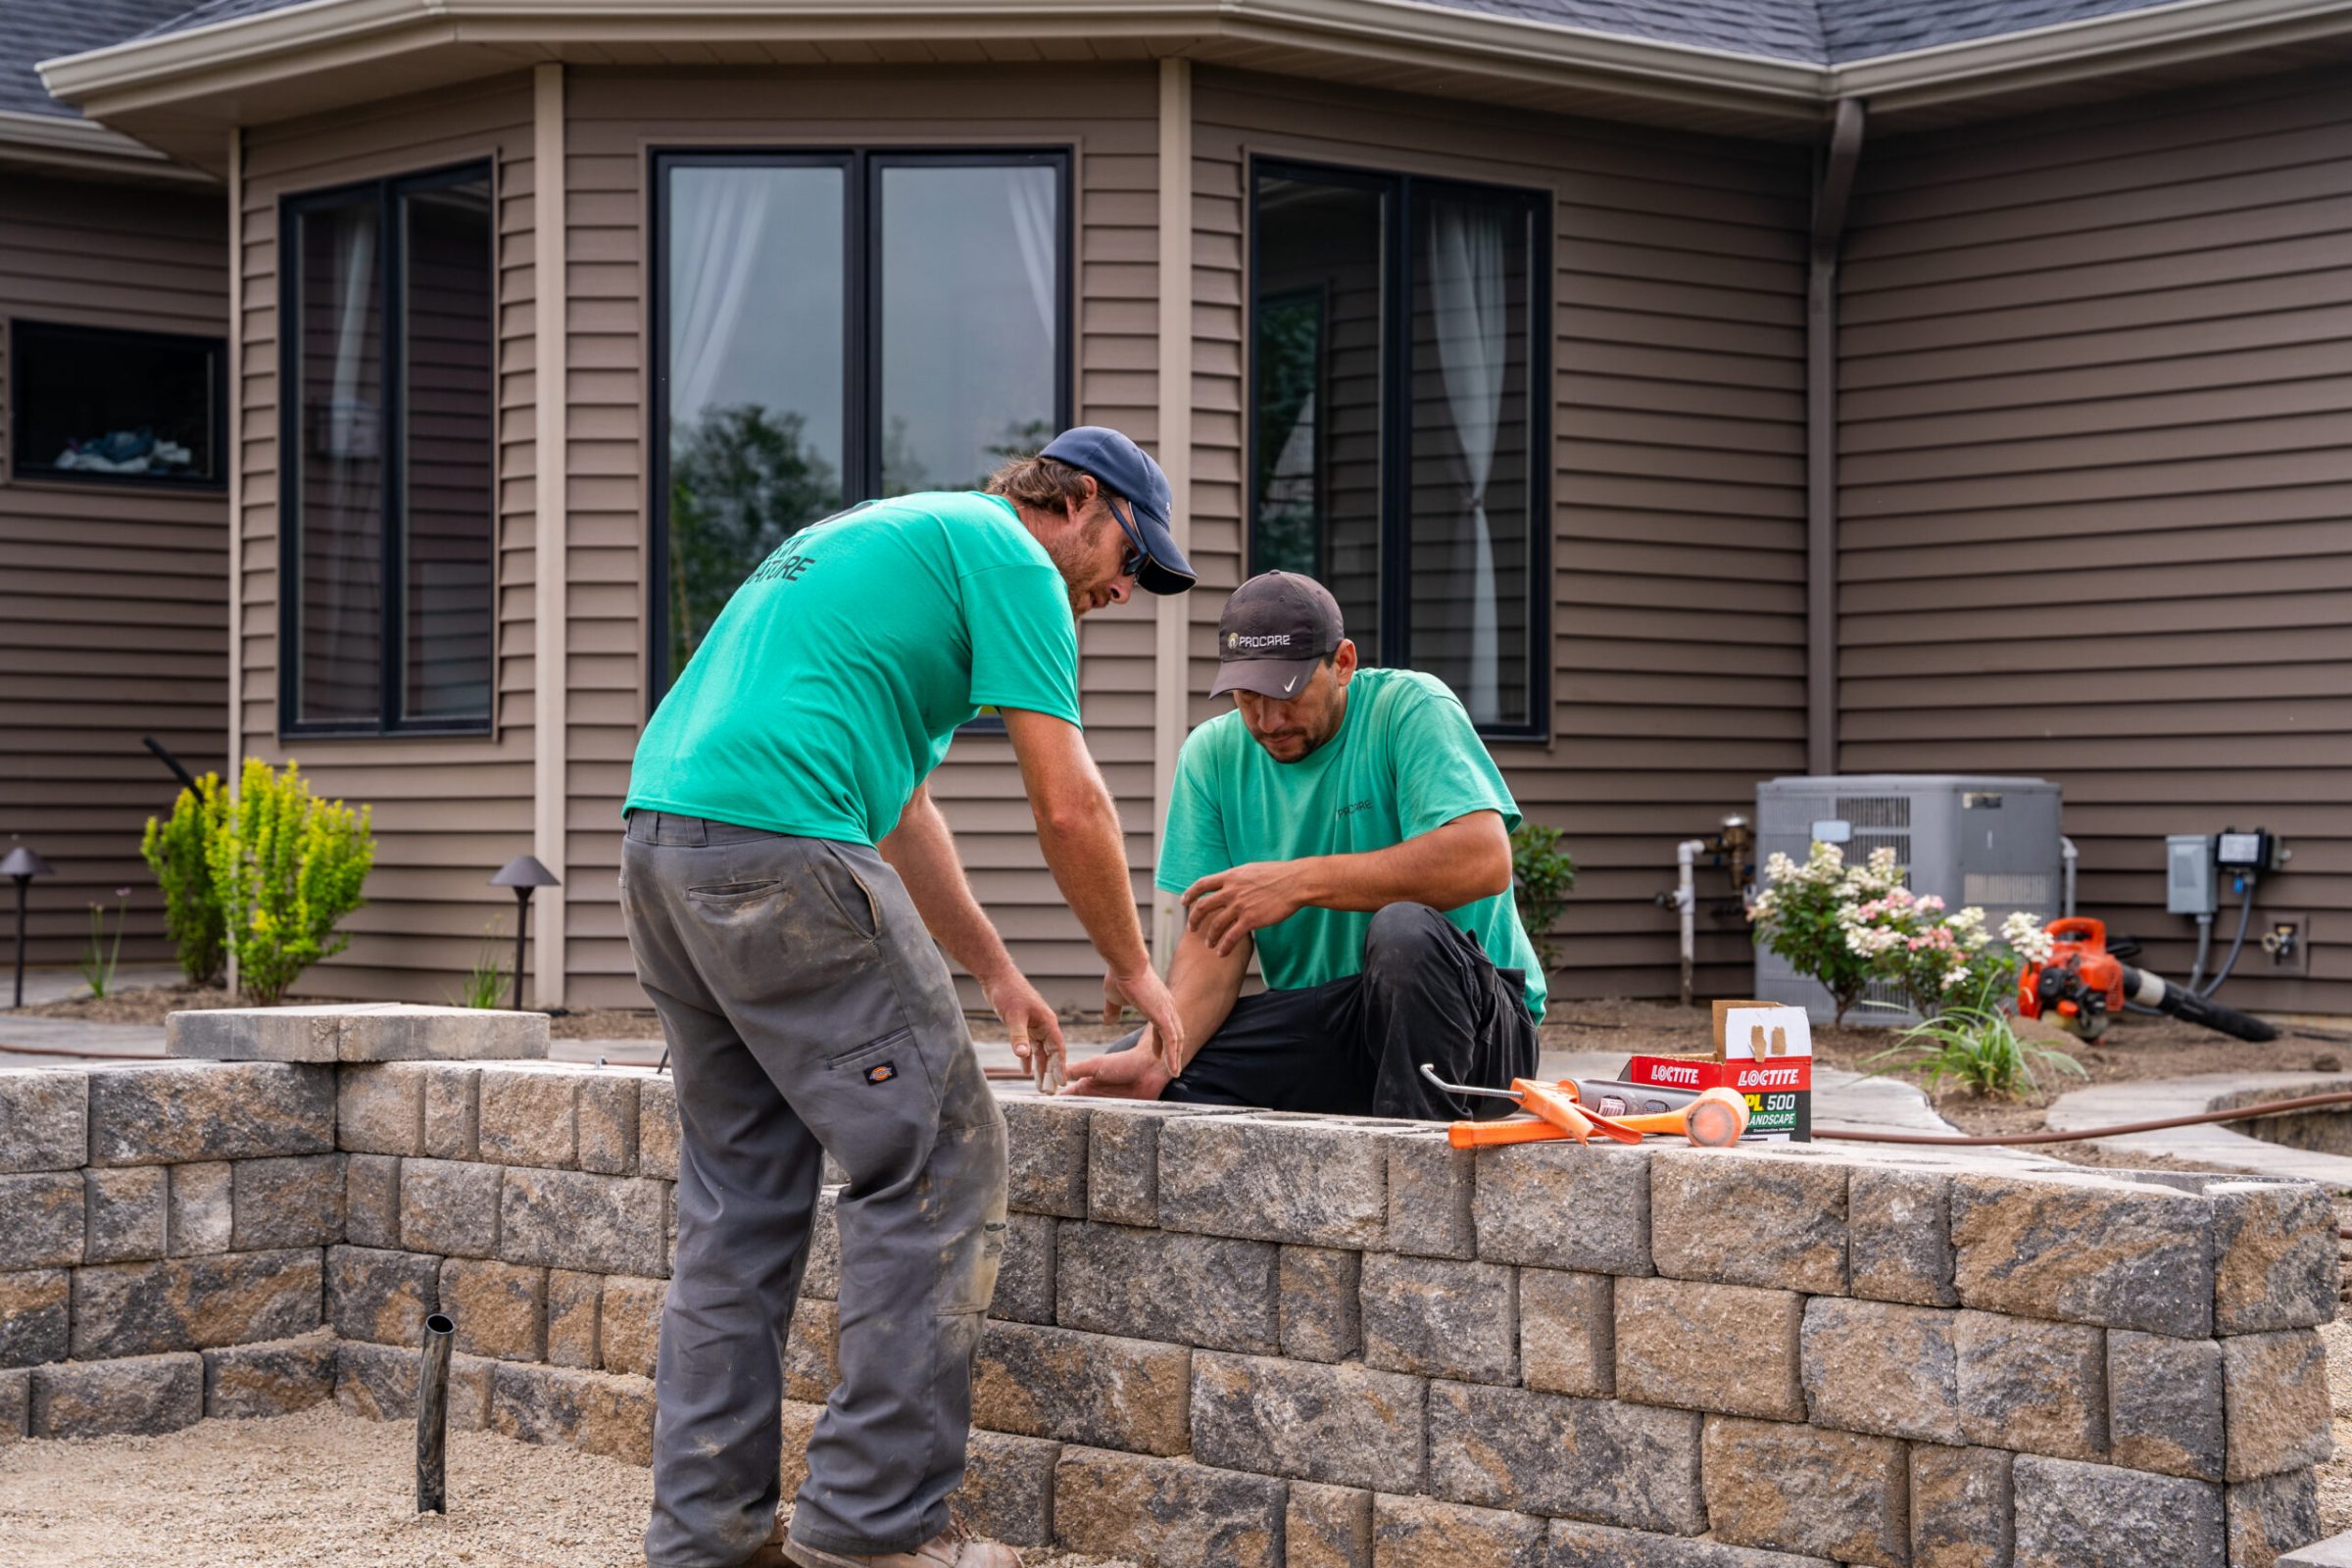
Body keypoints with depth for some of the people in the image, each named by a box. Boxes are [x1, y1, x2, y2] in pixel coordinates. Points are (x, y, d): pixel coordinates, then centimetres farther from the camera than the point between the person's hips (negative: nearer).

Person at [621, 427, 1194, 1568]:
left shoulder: (889, 536, 31)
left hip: (661, 840, 10)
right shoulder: (1007, 553, 2)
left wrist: (997, 974, 33)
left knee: (740, 1195, 14)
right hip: (778, 845, -10)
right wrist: (1132, 968, 11)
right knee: (939, 1169, -3)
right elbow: (1067, 804, -3)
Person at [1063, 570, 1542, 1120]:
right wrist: (1155, 1056, -21)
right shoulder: (1213, 755, 4)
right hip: (1318, 1030, 4)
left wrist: (1301, 881, -25)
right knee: (1135, 1069, -16)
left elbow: (1484, 860, -25)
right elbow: (1213, 941, -2)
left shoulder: (1409, 708, -10)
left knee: (1403, 929, -36)